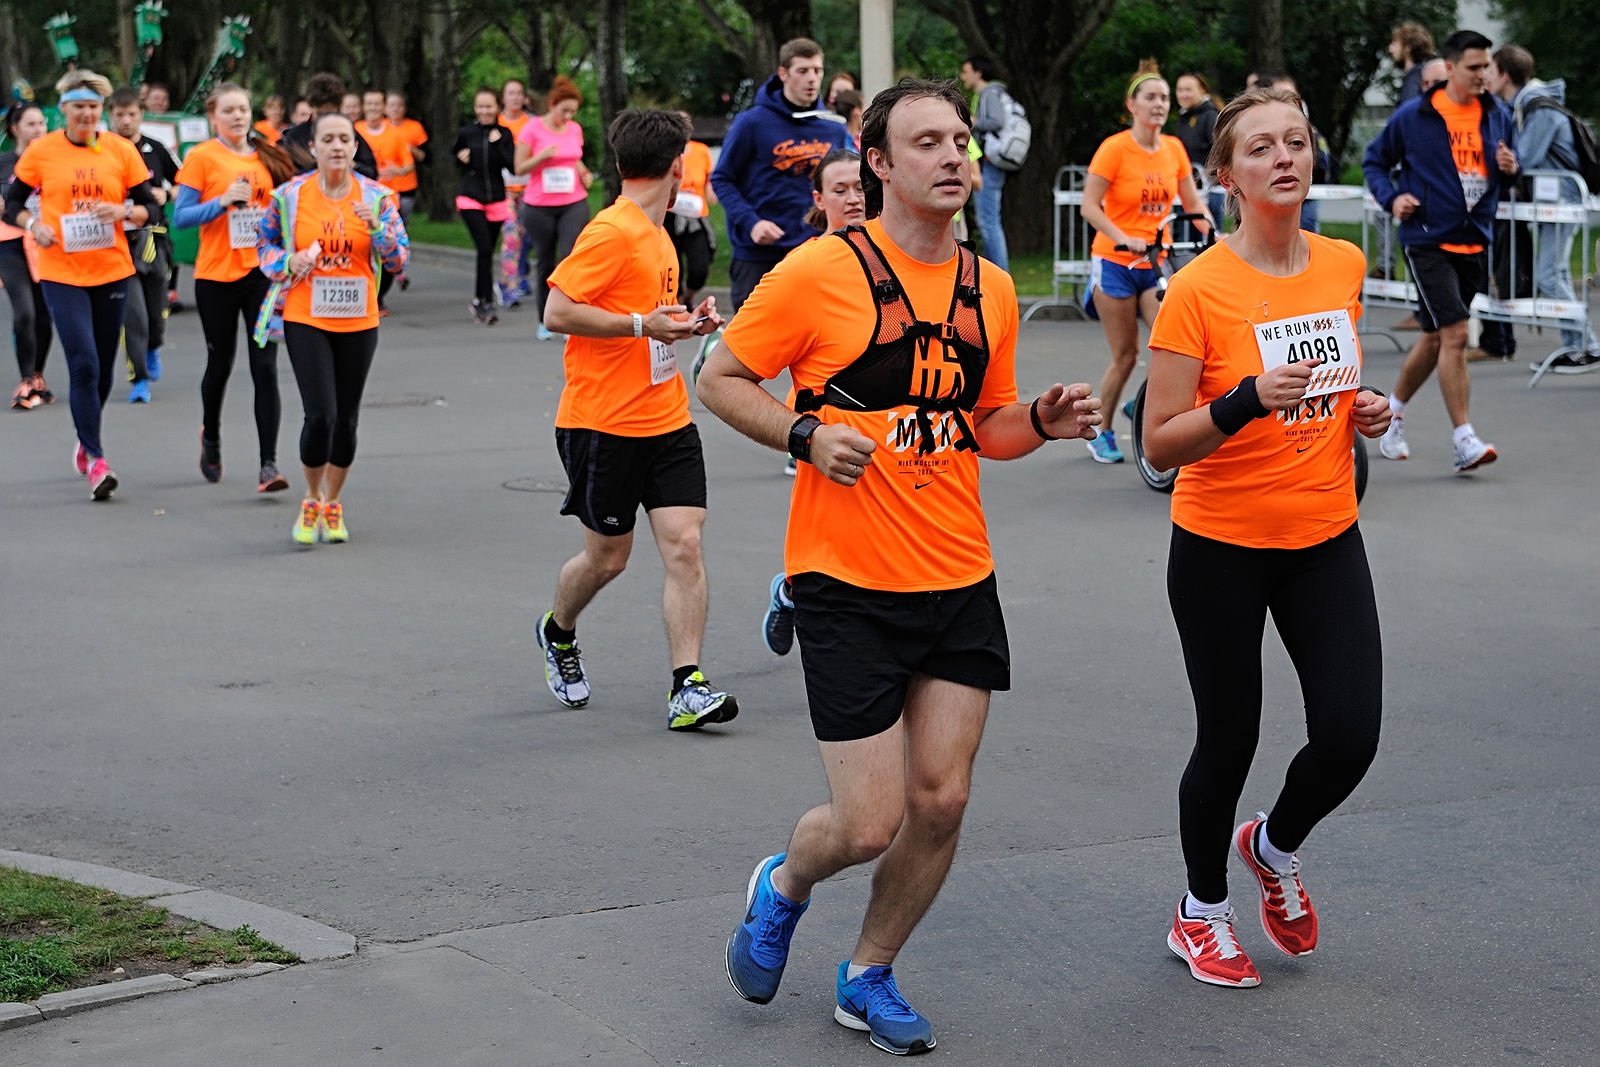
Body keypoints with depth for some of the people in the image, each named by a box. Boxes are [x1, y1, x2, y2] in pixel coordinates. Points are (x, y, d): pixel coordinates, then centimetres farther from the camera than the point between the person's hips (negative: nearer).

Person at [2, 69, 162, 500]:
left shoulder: (121, 150, 2)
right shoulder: (41, 151, -1)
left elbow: (151, 207, 5)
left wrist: (124, 212, -15)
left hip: (112, 271, 2)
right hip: (61, 273, -2)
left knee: (102, 367, 11)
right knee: (84, 365, -12)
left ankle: (85, 442, 34)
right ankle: (95, 459, -8)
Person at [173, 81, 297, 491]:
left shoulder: (266, 157, 10)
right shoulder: (202, 157, -3)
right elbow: (180, 216, -7)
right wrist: (224, 200, -19)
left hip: (262, 271, 2)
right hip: (217, 276, -2)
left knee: (265, 368, -7)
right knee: (220, 364, 11)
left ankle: (268, 465, -10)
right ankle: (210, 438, 40)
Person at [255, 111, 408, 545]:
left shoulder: (376, 196, 0)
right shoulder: (290, 195, -2)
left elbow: (398, 259, -3)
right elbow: (265, 242, 11)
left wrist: (376, 225, -20)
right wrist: (289, 262, -8)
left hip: (358, 322, 2)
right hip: (305, 320, -2)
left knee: (346, 418, 8)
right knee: (320, 414, -13)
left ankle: (333, 504, 28)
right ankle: (312, 501, 10)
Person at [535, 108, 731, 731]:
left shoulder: (656, 236, 14)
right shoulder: (612, 232, -14)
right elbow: (558, 312, -17)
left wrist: (684, 321, 11)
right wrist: (643, 325, -21)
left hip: (667, 420, 7)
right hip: (604, 423, -7)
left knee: (684, 544, -6)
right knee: (608, 555, 7)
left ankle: (687, 689, -6)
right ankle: (558, 633, 38)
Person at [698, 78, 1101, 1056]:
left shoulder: (991, 288, 8)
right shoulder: (822, 271, -9)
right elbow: (720, 378, -2)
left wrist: (1042, 421, -1)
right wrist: (805, 435, -18)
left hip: (961, 585, 5)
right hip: (848, 588, -5)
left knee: (940, 802, 3)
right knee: (869, 824, -6)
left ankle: (870, 975, 26)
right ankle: (783, 887, 29)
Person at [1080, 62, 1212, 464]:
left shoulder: (1173, 148, 4)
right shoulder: (1115, 148, -10)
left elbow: (1193, 204, 11)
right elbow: (1090, 206, -14)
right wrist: (1124, 239, -28)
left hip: (1157, 263, 4)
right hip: (1116, 263, -4)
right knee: (1125, 355, 1)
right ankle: (1101, 434, 18)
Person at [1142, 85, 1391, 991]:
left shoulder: (1345, 266, 1)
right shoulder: (1198, 289, -16)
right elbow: (1161, 442, -16)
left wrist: (1362, 409, 0)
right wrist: (1248, 400, -32)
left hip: (1327, 539, 4)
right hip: (1221, 548, -4)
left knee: (1351, 736, -3)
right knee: (1229, 741, 5)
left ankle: (1277, 849, 31)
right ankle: (1203, 911, 31)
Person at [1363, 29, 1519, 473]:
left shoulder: (1497, 116, 7)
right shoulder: (1412, 116, -4)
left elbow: (1509, 171, 19)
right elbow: (1374, 161, 7)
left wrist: (1510, 168, -4)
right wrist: (1392, 198, -10)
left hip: (1473, 243, 5)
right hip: (1427, 240, -5)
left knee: (1435, 339, 14)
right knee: (1455, 334, -16)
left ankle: (1392, 412, 35)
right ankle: (1464, 441, -16)